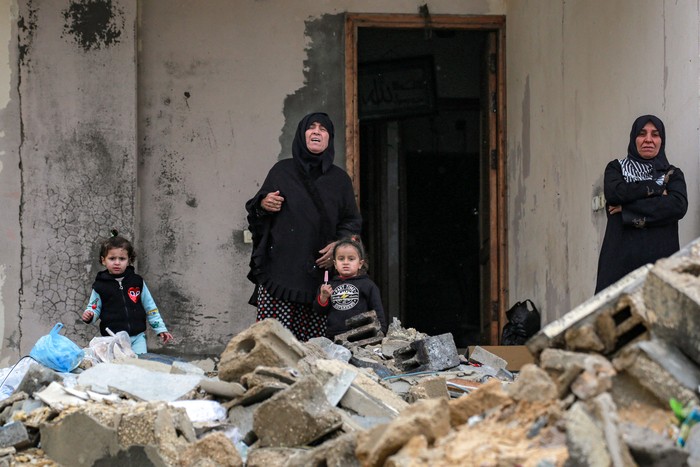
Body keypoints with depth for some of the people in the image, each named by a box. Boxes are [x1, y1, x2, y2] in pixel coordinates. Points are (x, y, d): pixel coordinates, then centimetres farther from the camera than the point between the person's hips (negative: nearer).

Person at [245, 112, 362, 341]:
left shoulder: (339, 178, 14)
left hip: (319, 275, 1)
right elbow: (255, 209, 16)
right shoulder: (282, 170, 11)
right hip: (279, 269, -1)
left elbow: (352, 220, 16)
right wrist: (263, 204, -7)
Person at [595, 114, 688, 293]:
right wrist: (655, 188, -2)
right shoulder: (616, 168, 14)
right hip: (620, 256, 0)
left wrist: (626, 209, -9)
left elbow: (679, 206, -8)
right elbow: (613, 192, -8)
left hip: (659, 256, 0)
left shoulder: (673, 174, 12)